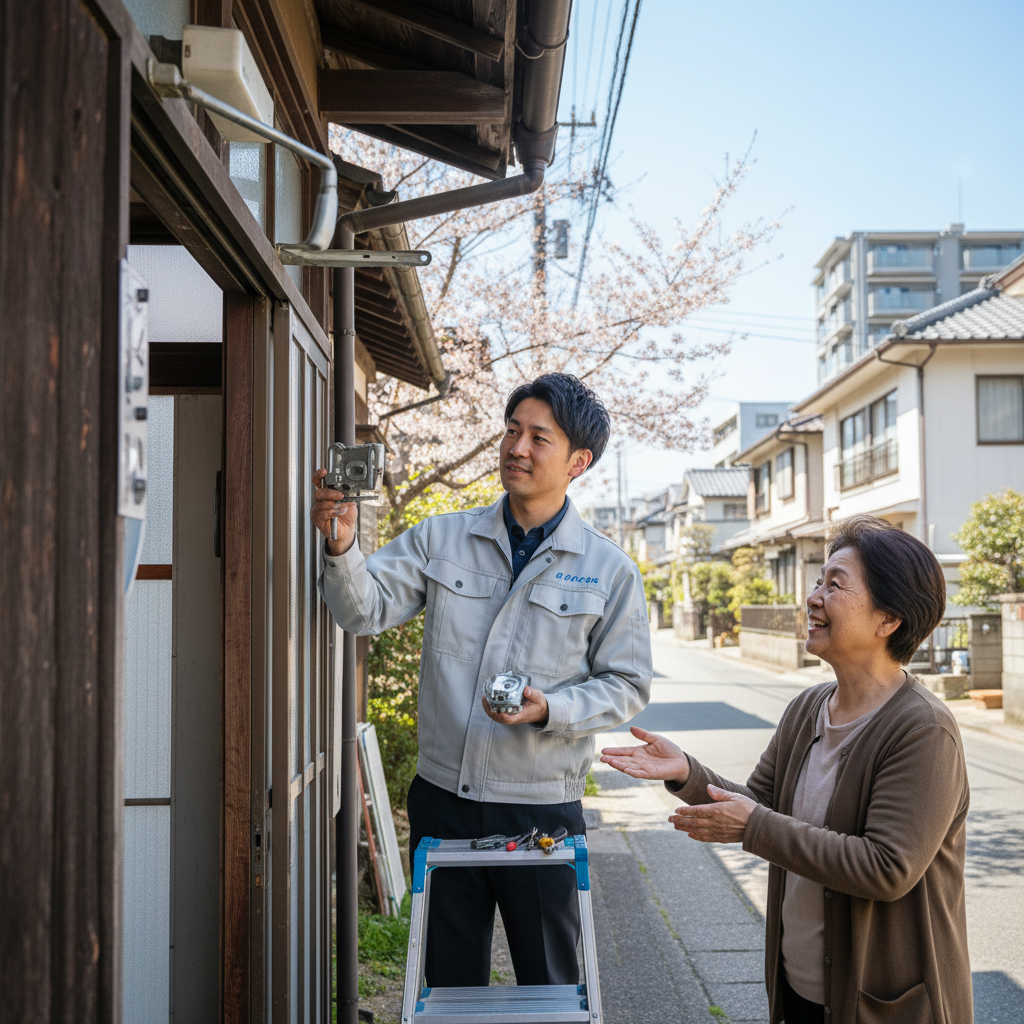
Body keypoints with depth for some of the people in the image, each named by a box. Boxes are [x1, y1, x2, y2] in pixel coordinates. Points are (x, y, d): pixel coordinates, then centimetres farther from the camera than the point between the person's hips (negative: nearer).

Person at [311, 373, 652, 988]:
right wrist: (341, 547, -27)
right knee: (450, 982, 18)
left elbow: (627, 684, 0)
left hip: (542, 808, -2)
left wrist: (550, 708, -17)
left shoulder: (610, 571, -3)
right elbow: (366, 609, -7)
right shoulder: (441, 539, 2)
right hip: (442, 800, 2)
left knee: (551, 988, 13)